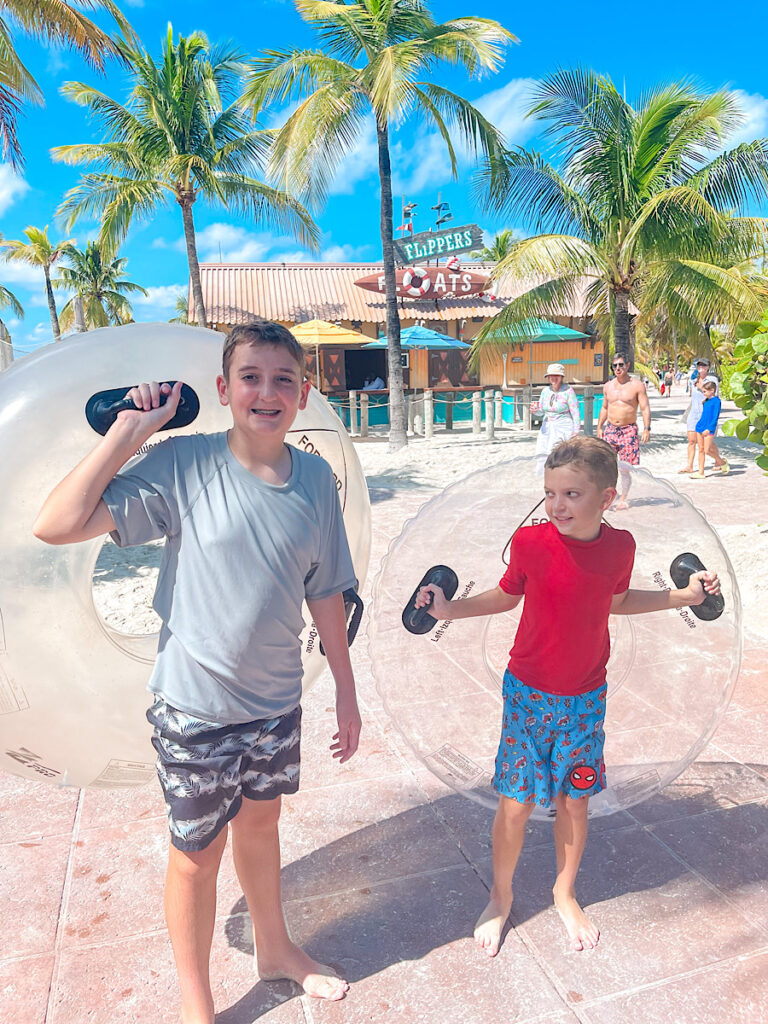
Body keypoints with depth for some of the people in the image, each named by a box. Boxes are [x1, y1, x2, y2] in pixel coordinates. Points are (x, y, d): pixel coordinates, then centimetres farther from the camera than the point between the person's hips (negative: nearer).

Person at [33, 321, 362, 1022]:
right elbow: (57, 525, -25)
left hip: (277, 700, 4)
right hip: (195, 707, -4)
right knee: (197, 854, 16)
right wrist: (130, 430, -24)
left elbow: (325, 593, 3)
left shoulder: (315, 478, -5)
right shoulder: (184, 465, -18)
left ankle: (275, 948, 54)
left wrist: (346, 692, 7)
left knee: (260, 822, 26)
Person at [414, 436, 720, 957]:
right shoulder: (530, 542, -16)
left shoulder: (619, 546, -8)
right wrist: (449, 608, -10)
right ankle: (501, 897, 33)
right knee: (515, 804, 5)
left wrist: (683, 595, 10)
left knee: (575, 800, 15)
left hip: (586, 698, 2)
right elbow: (506, 596, 1)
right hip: (530, 694, -2)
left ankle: (566, 894, 42)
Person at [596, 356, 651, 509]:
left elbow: (645, 408, -6)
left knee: (626, 468, 0)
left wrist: (646, 429, -15)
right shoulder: (608, 386, 9)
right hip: (610, 429, 3)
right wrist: (599, 427, 15)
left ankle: (623, 498, 10)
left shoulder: (637, 385, -3)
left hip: (629, 430, -3)